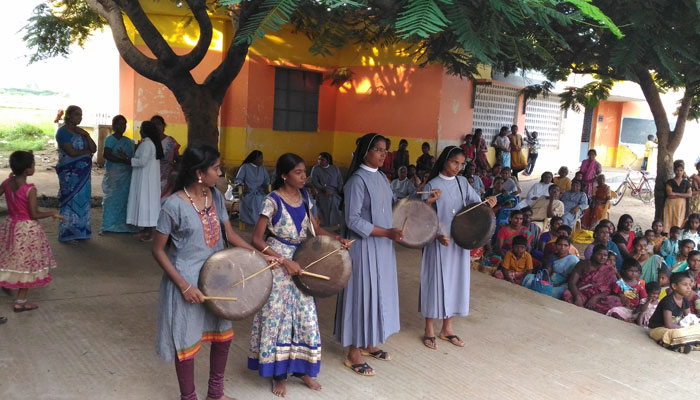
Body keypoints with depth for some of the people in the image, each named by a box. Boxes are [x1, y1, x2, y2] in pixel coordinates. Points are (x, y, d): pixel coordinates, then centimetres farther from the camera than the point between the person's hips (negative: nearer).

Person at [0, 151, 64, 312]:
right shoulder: (30, 189, -24)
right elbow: (34, 215, -21)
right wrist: (52, 213, -7)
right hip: (27, 229, -6)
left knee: (13, 261, 27)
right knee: (28, 265, 7)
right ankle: (20, 302, 13)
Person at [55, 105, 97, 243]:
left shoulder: (80, 131, 14)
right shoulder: (63, 132, -7)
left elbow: (94, 148, 5)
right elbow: (71, 152, -16)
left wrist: (86, 135, -9)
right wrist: (87, 151, -2)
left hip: (83, 172, 7)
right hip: (69, 172, -7)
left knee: (82, 200, 7)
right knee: (70, 200, -4)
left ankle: (79, 231, 15)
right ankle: (67, 234, 4)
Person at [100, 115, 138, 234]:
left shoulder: (128, 141, 14)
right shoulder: (110, 139, -4)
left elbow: (133, 156, 18)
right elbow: (106, 154, -17)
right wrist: (123, 160, -23)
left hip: (127, 174, 5)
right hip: (113, 174, -5)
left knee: (124, 198, 3)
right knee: (111, 198, -2)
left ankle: (122, 224, 10)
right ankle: (106, 226, 5)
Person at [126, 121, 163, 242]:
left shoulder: (146, 143, -17)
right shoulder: (152, 142, 13)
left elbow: (142, 161, -23)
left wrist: (126, 159, -15)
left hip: (145, 178, -10)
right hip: (149, 177, 10)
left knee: (145, 201, -6)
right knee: (148, 201, 12)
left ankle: (149, 233, -3)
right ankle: (147, 229, 17)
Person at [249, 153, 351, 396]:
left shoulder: (303, 196, 3)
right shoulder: (273, 200, -16)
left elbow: (314, 227, 13)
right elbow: (257, 240, -18)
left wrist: (336, 239, -5)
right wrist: (285, 261, -25)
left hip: (300, 261, 6)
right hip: (278, 263, -6)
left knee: (305, 315, 11)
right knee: (278, 316, 3)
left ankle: (301, 368, 27)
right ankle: (278, 374, 18)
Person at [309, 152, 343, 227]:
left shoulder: (335, 169, 11)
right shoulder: (315, 169, 3)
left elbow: (340, 182, 8)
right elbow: (313, 182, -6)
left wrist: (341, 192, -8)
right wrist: (324, 189, -18)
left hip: (335, 195, 2)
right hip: (323, 196, -2)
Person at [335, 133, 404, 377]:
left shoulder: (381, 178, 10)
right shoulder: (357, 180, -16)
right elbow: (353, 220, -20)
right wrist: (387, 233, -23)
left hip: (382, 247, 8)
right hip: (364, 247, -8)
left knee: (379, 293, 15)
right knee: (362, 294, -1)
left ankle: (369, 343, 30)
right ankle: (354, 352, 12)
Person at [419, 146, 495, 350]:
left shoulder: (462, 182, 7)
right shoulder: (433, 185, -7)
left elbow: (476, 201, -3)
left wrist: (487, 203, -25)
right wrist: (438, 236, -24)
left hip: (460, 241, 5)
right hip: (439, 242, -5)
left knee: (456, 281, 10)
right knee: (436, 282, 2)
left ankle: (447, 328, 24)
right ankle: (429, 329, 16)